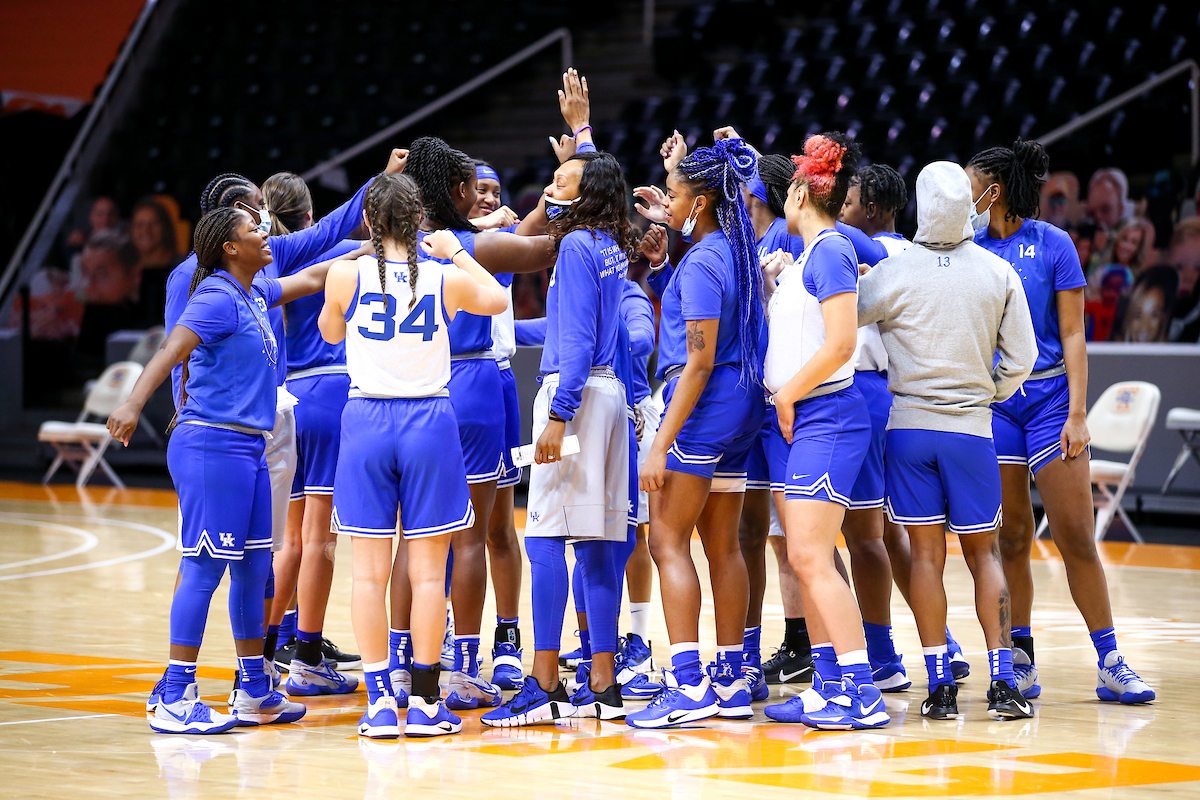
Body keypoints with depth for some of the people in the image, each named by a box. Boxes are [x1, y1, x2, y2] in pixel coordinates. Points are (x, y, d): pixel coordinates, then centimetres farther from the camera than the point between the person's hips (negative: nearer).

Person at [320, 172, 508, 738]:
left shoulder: (345, 276, -5)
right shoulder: (447, 278, -3)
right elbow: (497, 300, 18)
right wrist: (457, 253, 28)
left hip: (366, 420, 0)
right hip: (429, 420, 0)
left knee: (370, 570, 4)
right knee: (427, 570, 6)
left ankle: (379, 701, 1)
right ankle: (424, 702, 7)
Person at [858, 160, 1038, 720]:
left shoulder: (893, 273, -8)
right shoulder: (998, 273, -1)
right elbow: (1021, 359, 1)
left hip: (909, 424, -1)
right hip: (972, 427, 1)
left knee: (926, 553, 3)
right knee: (983, 552, 7)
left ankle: (940, 686, 1)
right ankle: (1002, 683, -1)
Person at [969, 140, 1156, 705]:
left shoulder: (1051, 243, -2)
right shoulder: (969, 251, 8)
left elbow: (1073, 333, -3)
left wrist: (1077, 413, -9)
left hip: (1049, 397, -3)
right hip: (990, 399, 3)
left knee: (1075, 534, -6)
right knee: (1009, 538, 3)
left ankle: (1109, 664, 0)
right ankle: (1020, 663, 13)